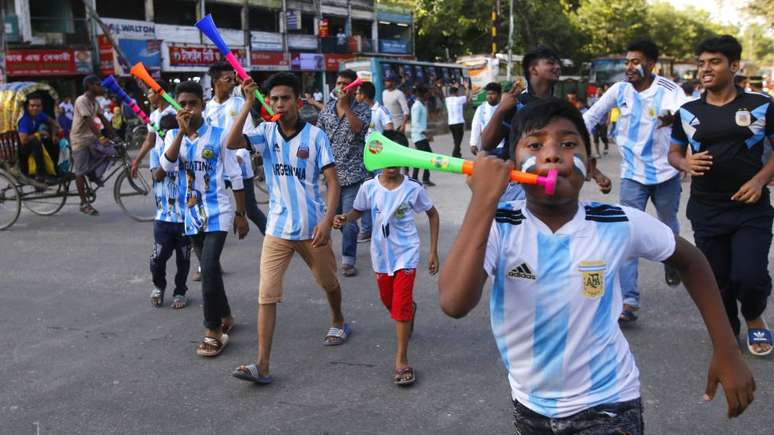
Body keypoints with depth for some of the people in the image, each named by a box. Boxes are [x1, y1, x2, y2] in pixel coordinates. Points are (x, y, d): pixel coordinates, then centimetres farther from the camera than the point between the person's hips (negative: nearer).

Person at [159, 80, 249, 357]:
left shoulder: (218, 135, -6)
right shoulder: (173, 135, 3)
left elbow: (235, 176, -2)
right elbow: (167, 165, -17)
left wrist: (241, 214, -1)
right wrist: (182, 130, -21)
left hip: (217, 212, -4)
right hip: (192, 213, 5)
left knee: (209, 269, -16)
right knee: (210, 269, 16)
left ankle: (214, 331, -7)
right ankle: (225, 317, 34)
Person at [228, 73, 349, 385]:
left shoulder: (315, 135, -9)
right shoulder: (266, 132, -2)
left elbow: (332, 181, -11)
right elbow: (231, 143, -20)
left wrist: (326, 222, -22)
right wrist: (248, 103, -24)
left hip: (312, 228, -1)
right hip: (277, 229, 1)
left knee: (329, 283, 21)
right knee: (267, 295, -7)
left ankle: (338, 323, 51)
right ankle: (262, 365, -5)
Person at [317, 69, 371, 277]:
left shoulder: (362, 109, -3)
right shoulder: (327, 108, 8)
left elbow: (358, 128, -22)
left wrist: (345, 105, -21)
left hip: (352, 173, -5)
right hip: (331, 172, 5)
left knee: (348, 218, -7)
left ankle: (348, 261, 2)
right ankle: (351, 239, 40)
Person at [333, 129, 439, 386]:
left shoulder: (413, 189, -15)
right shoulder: (369, 188, -11)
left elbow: (433, 214, -1)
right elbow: (359, 211, 7)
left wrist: (433, 251, -3)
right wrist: (345, 218, -17)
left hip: (405, 254, -3)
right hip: (381, 254, 4)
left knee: (401, 306, -9)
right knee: (388, 301, 21)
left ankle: (401, 360, 0)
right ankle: (410, 309, 56)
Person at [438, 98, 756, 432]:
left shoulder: (620, 225, -17)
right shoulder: (498, 226, -19)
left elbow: (690, 261, 2)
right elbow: (455, 304, -36)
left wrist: (726, 351, 0)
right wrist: (484, 198, -36)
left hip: (606, 403, -1)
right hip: (530, 402, 2)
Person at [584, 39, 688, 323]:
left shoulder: (669, 89, -11)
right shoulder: (619, 90, -3)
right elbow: (592, 116, 6)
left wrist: (674, 117, -48)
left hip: (666, 173, -1)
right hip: (632, 175, 1)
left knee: (669, 228, 19)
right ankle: (629, 301, -10)